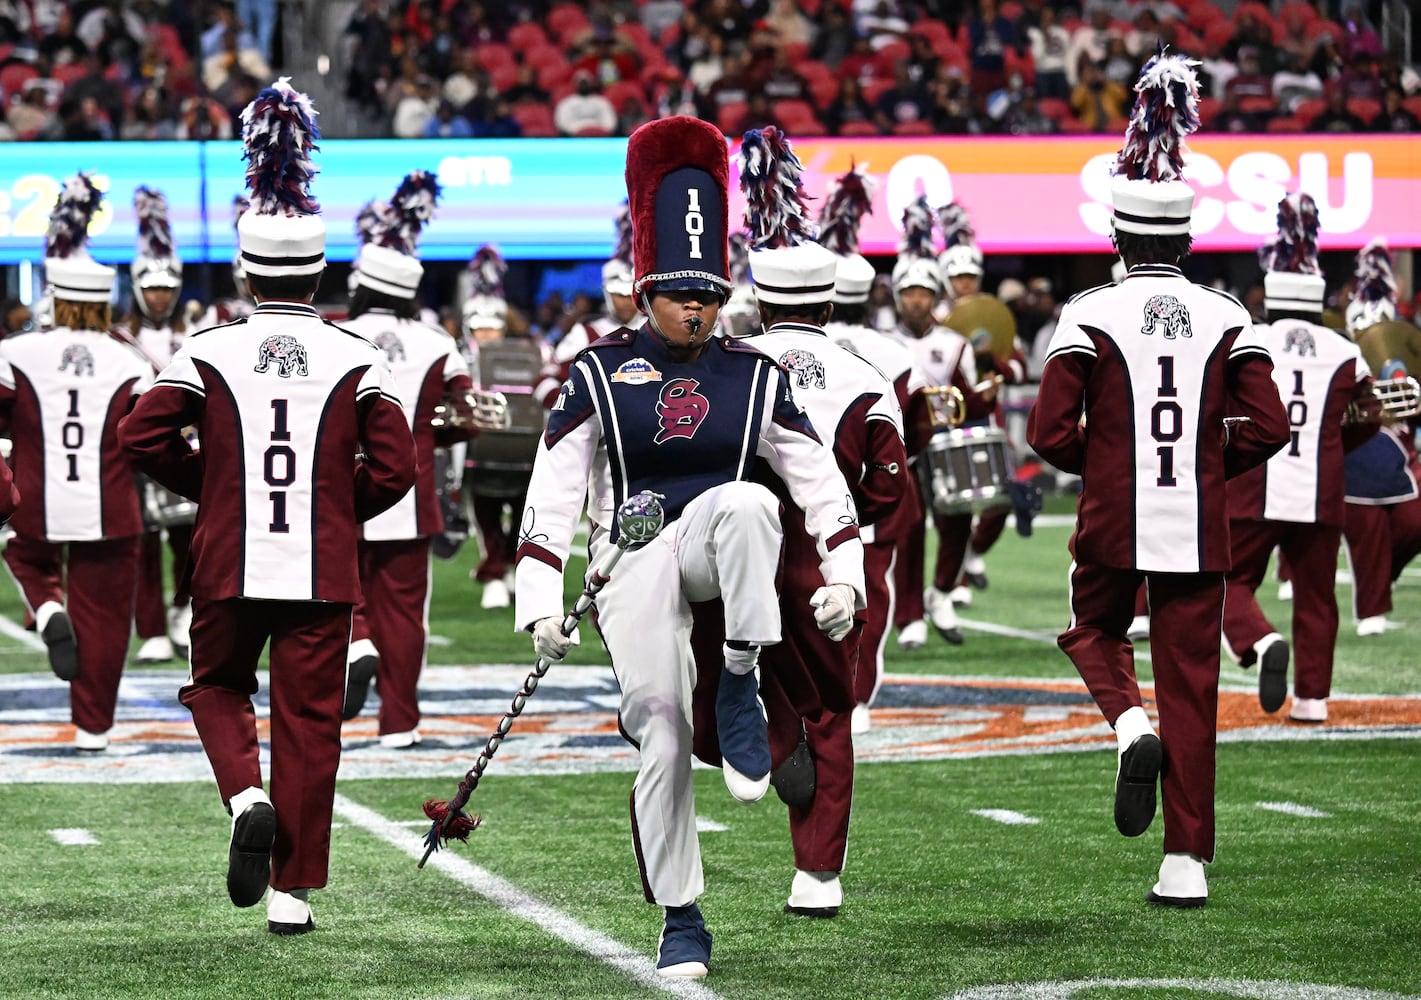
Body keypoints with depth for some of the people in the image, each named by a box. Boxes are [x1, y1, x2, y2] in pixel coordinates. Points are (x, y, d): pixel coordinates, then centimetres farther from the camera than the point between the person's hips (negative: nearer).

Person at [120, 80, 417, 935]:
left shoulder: (209, 353, -4)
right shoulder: (358, 360, -4)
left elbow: (143, 433, -10)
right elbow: (395, 465, -9)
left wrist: (206, 486, 6)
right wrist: (343, 507, 10)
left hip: (230, 565, 0)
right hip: (324, 571, 0)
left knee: (217, 687, 22)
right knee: (309, 720, 7)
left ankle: (247, 794, -6)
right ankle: (294, 890, 7)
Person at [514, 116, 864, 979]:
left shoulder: (754, 377, 7)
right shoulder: (600, 375, 2)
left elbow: (821, 482, 11)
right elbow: (553, 495, 1)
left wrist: (844, 579, 3)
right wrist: (543, 606, -5)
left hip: (717, 546, 1)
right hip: (635, 565, -1)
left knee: (746, 501, -35)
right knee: (661, 737, -9)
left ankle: (739, 691, -25)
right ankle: (683, 924, 5)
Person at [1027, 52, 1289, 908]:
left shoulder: (1090, 317, -6)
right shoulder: (1226, 318, 0)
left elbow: (1051, 434, -10)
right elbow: (1269, 428, -5)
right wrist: (1212, 465, 13)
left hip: (1114, 522, -1)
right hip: (1200, 529, 2)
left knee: (1095, 630, 26)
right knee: (1191, 683, 7)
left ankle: (1131, 724, -6)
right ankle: (1188, 861, 5)